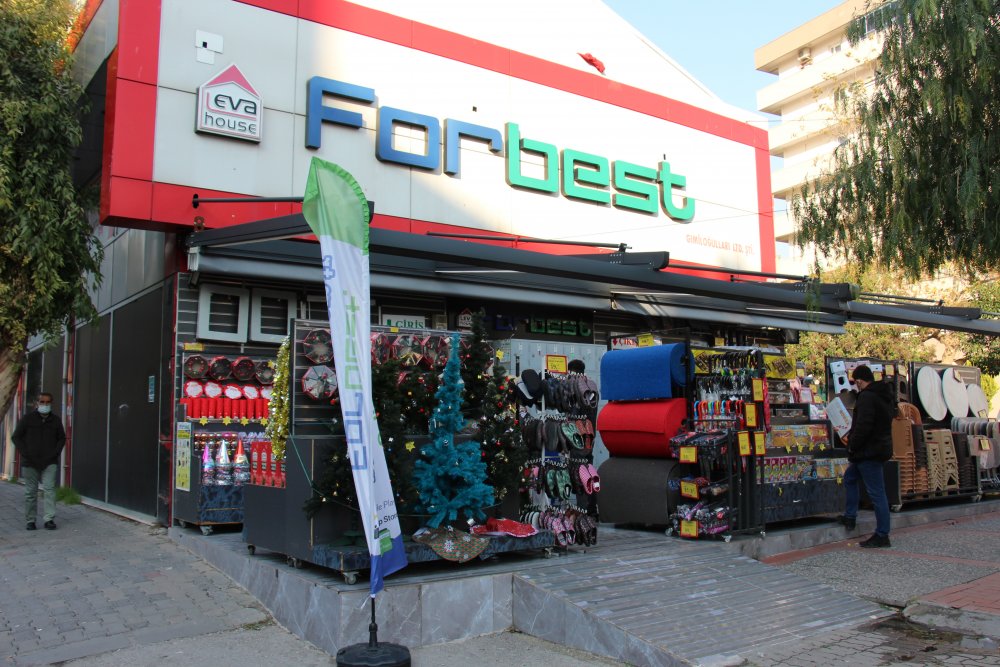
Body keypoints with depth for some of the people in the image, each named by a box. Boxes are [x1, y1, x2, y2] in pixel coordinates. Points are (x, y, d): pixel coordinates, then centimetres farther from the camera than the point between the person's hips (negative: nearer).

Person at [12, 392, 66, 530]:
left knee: (49, 489, -9)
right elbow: (15, 437, 3)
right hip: (30, 463, -1)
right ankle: (30, 520, 15)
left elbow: (62, 438, 15)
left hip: (50, 463, 1)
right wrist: (25, 454, -7)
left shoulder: (55, 420, 5)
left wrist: (55, 453, 0)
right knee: (30, 492, 6)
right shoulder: (28, 418, -1)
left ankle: (49, 519, -10)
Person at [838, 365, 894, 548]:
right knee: (850, 478, 25)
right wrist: (852, 437, 18)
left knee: (876, 492, -4)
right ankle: (850, 517, 31)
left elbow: (863, 426, -26)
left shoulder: (867, 397, -20)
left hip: (869, 451, -11)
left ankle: (882, 535, 2)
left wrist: (852, 445, -10)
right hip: (880, 447, 11)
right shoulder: (885, 395, 12)